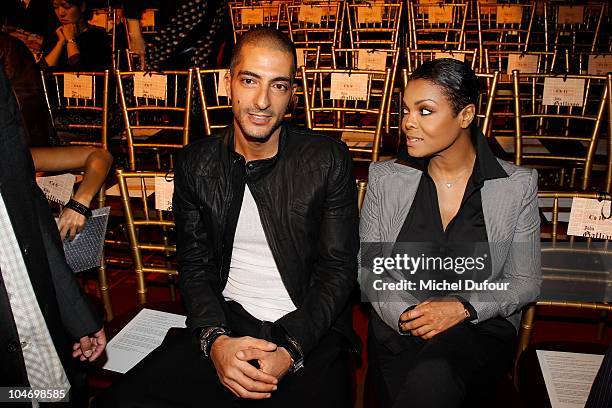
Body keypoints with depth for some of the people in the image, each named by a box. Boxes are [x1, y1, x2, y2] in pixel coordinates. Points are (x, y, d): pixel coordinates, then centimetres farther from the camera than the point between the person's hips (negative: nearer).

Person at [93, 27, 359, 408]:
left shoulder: (329, 159, -4)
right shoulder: (196, 162, 4)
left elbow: (339, 268, -3)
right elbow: (195, 265, 5)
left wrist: (291, 350, -15)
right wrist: (215, 339, -13)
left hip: (310, 332, -1)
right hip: (225, 322, 2)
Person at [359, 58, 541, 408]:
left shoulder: (517, 185, -1)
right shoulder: (386, 179, 2)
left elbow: (526, 281, 3)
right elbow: (368, 269, 4)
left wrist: (462, 307, -13)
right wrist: (405, 314, -12)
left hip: (482, 329, -1)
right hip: (397, 329, 2)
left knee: (432, 379, -33)